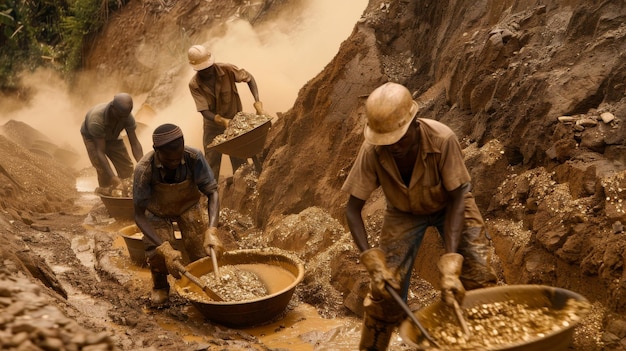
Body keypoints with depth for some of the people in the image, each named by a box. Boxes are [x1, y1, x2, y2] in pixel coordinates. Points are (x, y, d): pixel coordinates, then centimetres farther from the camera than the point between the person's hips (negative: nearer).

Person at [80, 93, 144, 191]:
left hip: (112, 137, 4)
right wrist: (113, 177, -49)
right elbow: (100, 152, -42)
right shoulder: (97, 119, -44)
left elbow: (135, 143, -28)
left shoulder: (127, 116, -32)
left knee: (127, 169, -3)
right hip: (92, 137, -4)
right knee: (103, 172, -20)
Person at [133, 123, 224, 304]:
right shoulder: (144, 170, -35)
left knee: (202, 250, -17)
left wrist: (211, 231, -44)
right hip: (158, 211, -1)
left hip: (188, 206, 1)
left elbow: (212, 192, -28)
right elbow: (139, 215, -29)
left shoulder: (194, 157, -33)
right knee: (158, 254, -22)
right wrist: (165, 248, -42)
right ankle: (160, 286, 13)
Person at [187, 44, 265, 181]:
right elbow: (204, 111, -23)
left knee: (240, 164, 6)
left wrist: (257, 103, -20)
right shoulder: (194, 85, -19)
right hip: (212, 127, 0)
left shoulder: (227, 70, -20)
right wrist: (222, 121, -41)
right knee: (211, 166, 8)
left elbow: (249, 78, -7)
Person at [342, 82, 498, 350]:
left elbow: (457, 200, -28)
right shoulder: (372, 152, -30)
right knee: (385, 288, -6)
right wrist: (373, 262, -34)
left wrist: (450, 264, -36)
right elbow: (353, 209, -22)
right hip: (404, 212, 1)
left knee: (479, 280, -13)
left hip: (448, 205, -1)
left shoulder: (443, 139, -36)